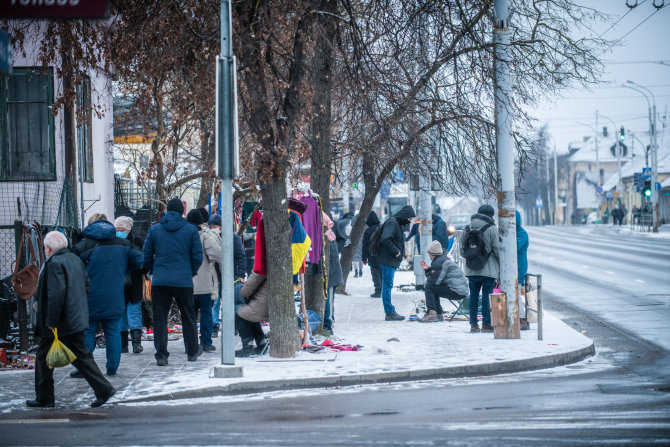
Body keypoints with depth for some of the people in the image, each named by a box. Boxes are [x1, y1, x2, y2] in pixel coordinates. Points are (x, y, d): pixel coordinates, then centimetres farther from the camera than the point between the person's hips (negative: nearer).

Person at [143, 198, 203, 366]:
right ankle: (192, 351, 26)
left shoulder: (154, 229, 4)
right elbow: (197, 256, 1)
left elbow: (146, 255, 5)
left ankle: (161, 354, -4)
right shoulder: (191, 230, 1)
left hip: (159, 281, 0)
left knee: (159, 318, 4)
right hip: (184, 281, 0)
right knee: (188, 317, 15)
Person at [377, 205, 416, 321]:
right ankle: (390, 312, -5)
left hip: (393, 261, 10)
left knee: (387, 286, 13)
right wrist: (395, 251, -20)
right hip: (388, 260, -10)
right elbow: (385, 239, -28)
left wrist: (401, 254, 12)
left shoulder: (397, 223, 17)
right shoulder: (392, 223, -15)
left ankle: (390, 312, 17)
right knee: (387, 286, -6)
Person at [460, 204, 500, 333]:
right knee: (487, 296, 0)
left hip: (472, 270, 4)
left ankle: (473, 324, 13)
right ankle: (486, 324, 0)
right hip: (488, 269, -4)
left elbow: (462, 251, 9)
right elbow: (497, 249, -8)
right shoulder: (491, 229, -8)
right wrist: (501, 265, 6)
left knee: (473, 296, 11)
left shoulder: (468, 229, 6)